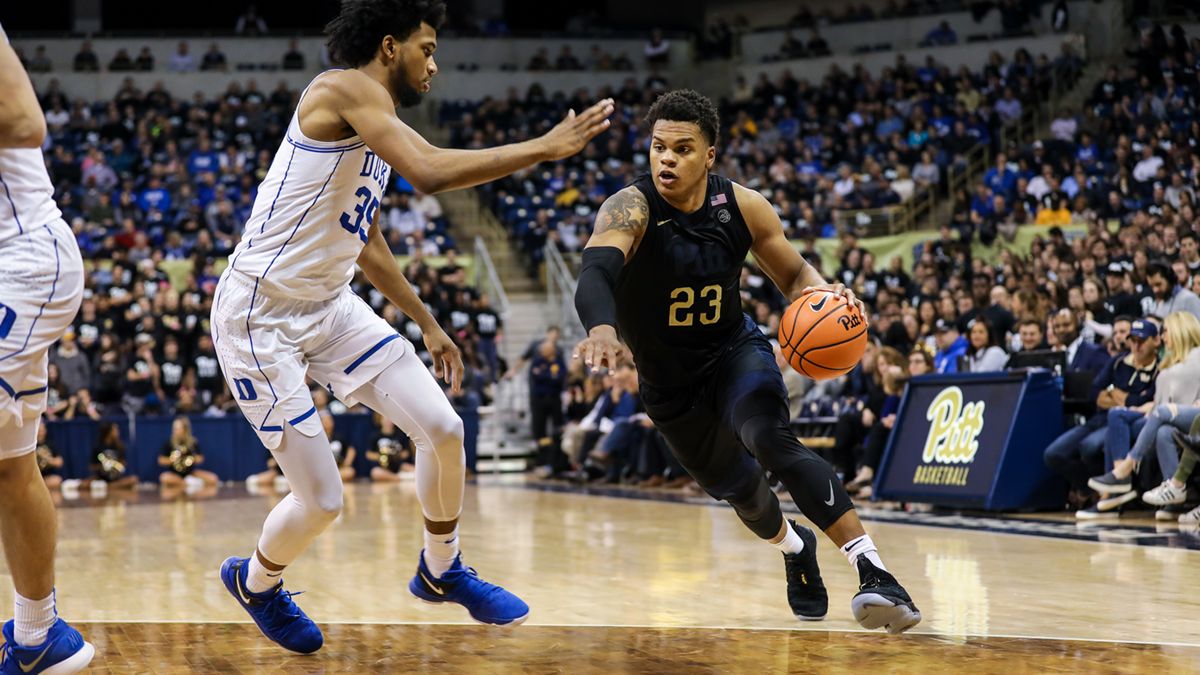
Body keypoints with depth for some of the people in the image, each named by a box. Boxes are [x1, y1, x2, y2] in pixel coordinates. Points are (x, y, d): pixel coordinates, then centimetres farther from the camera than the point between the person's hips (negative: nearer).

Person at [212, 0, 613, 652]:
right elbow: (431, 172, -32)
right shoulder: (343, 88, -18)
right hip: (258, 317, -9)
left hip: (331, 306, 9)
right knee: (321, 501, -4)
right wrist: (545, 147, -26)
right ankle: (255, 582, 28)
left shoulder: (378, 129, 12)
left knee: (443, 429, 1)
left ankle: (440, 571, 25)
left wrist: (428, 324, 28)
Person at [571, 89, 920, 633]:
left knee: (770, 439, -32)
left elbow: (794, 274, -1)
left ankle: (873, 573, -38)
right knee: (737, 488, 19)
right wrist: (601, 326, -70)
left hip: (734, 352, -1)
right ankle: (795, 550, 55)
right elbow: (595, 273, -47)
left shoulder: (742, 206, -16)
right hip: (668, 382, 1)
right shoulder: (630, 210, -27)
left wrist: (824, 295, -25)